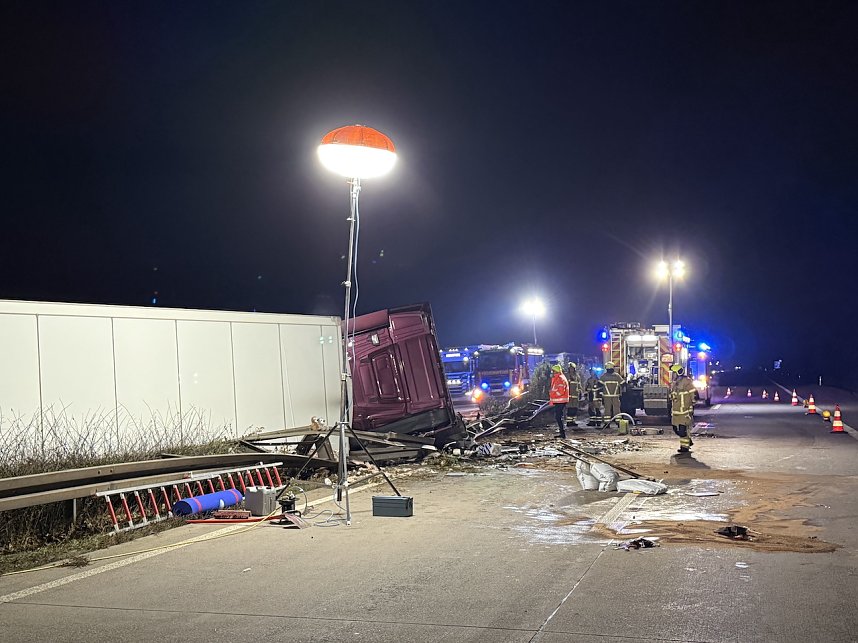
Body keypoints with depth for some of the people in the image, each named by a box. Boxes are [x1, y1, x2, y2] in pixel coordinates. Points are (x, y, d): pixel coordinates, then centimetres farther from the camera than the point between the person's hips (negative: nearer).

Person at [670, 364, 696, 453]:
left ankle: (685, 446, 2)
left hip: (685, 411, -8)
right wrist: (671, 410, 23)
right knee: (676, 429, 10)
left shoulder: (687, 381, -10)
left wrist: (691, 409, -13)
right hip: (676, 411, 8)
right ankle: (688, 441, 27)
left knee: (683, 429, -7)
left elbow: (693, 396, -10)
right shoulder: (675, 383, 15)